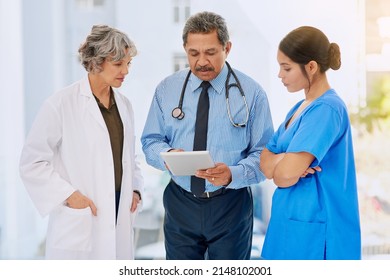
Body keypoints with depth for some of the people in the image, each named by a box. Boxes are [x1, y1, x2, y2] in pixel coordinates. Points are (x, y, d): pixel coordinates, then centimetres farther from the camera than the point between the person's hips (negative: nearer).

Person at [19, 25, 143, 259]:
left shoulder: (124, 104, 11)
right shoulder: (62, 104, -8)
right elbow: (32, 162, -6)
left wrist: (136, 190, 7)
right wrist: (69, 195, -13)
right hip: (79, 223, -6)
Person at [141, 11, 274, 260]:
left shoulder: (251, 93, -6)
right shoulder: (167, 89, 3)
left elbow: (264, 154, -7)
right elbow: (151, 141, 6)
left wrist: (233, 174, -26)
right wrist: (167, 154, -18)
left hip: (231, 206, -2)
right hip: (180, 204, 2)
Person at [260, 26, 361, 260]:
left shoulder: (327, 109, -16)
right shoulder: (300, 108, 12)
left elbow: (285, 175, -22)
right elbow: (265, 161, 8)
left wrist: (276, 164, -1)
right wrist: (288, 159, -12)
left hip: (313, 229, -8)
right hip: (291, 222, 8)